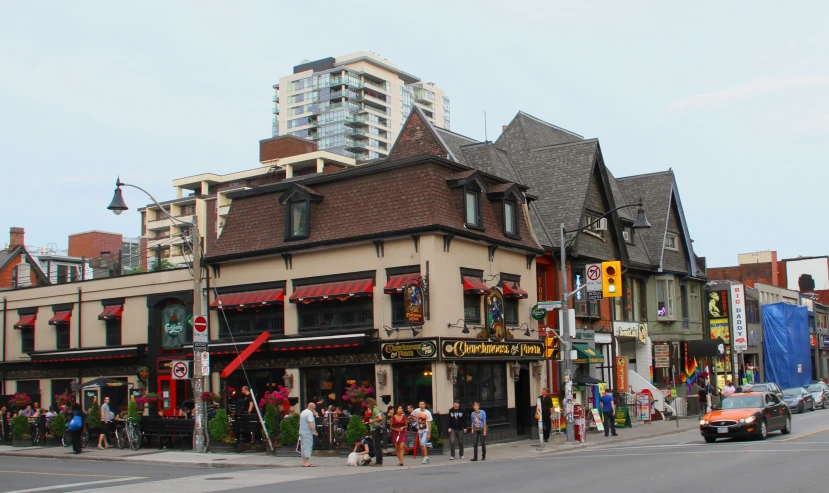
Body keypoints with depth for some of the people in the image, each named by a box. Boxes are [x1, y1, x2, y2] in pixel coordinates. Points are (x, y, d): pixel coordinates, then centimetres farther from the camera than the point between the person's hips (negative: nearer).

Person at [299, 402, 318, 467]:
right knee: (308, 447, -9)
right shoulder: (309, 413, -13)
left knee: (303, 447, 11)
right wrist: (315, 432, -19)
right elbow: (310, 423, -21)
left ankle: (304, 462, 14)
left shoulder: (302, 412, 18)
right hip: (307, 433, -9)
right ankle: (307, 462, -13)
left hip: (302, 432, 9)